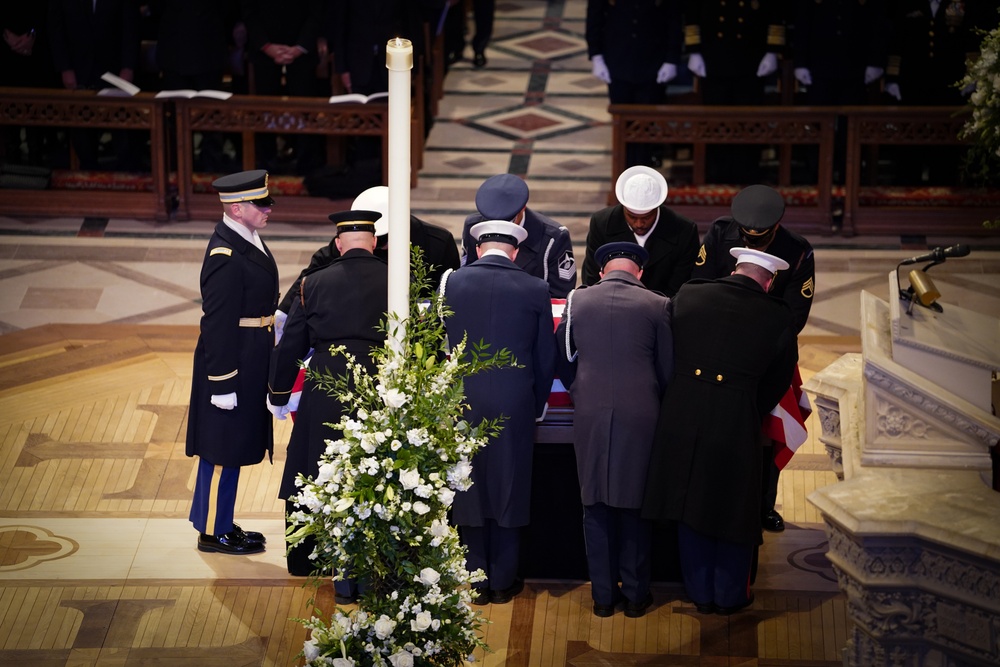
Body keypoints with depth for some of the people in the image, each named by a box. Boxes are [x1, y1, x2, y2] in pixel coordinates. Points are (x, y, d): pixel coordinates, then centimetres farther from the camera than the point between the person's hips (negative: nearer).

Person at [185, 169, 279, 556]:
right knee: (223, 449, 2)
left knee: (233, 448, 18)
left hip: (249, 363, 10)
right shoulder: (225, 256, -23)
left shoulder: (247, 239, 8)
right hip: (232, 365, -10)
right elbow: (217, 324, -23)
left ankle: (220, 523, 30)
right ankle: (213, 532, 14)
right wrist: (223, 384, -21)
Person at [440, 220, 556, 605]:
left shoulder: (453, 282, -2)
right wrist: (537, 407, 14)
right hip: (515, 407, 0)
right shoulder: (535, 290, -3)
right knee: (508, 490, 10)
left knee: (469, 490, 10)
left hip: (463, 403, 1)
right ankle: (503, 581, 16)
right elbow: (546, 357, 2)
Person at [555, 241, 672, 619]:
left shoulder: (576, 301, 2)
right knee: (635, 506, 10)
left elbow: (562, 360, 9)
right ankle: (636, 595, 17)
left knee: (596, 508, 11)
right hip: (640, 418, -1)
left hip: (590, 417, 1)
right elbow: (668, 368, 0)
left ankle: (603, 595, 16)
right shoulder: (657, 306, -4)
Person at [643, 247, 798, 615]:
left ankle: (701, 593, 29)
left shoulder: (687, 296, 1)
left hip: (681, 422, 2)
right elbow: (777, 382, 6)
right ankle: (729, 595, 29)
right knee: (733, 512, 15)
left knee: (691, 506, 17)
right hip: (736, 428, -2)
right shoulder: (777, 318, -3)